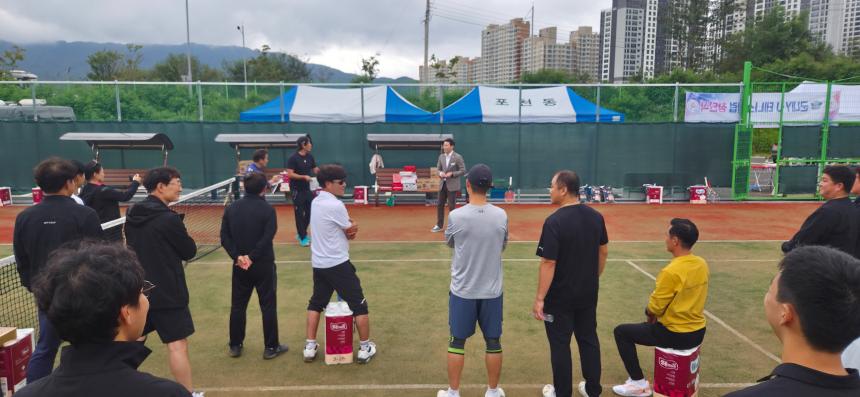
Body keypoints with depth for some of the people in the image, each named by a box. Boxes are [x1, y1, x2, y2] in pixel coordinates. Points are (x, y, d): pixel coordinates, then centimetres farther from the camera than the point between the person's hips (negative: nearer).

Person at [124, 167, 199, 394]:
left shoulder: (132, 215, 5)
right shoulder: (169, 219, -18)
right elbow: (190, 252, -7)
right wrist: (180, 237, 10)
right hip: (167, 292, -8)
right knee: (177, 344, -2)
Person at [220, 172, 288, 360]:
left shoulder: (231, 208, 3)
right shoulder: (268, 209, -10)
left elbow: (224, 237, -3)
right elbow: (267, 238, -19)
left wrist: (238, 256, -9)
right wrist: (252, 257, -14)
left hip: (239, 266, 4)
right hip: (263, 265, -4)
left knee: (237, 306, 15)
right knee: (268, 306, 6)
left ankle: (235, 346, 25)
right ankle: (271, 347, 12)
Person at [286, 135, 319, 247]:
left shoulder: (310, 157, 6)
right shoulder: (293, 158, -13)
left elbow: (316, 170, 11)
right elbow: (290, 174, -17)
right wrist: (304, 177, -27)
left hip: (307, 189, 7)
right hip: (297, 190, -6)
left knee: (309, 212, 11)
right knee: (299, 214, 0)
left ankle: (301, 233, 28)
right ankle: (303, 237, 9)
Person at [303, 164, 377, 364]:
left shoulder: (316, 202, 7)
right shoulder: (335, 205, -20)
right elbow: (352, 230, -9)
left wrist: (348, 227, -7)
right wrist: (352, 226, 10)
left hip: (318, 263, 8)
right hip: (338, 264, -8)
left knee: (316, 303, 19)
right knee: (359, 304, 4)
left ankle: (310, 346, 22)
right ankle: (365, 348, 13)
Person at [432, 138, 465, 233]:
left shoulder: (458, 157, -10)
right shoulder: (441, 156, 6)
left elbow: (463, 170, -10)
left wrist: (452, 174, -19)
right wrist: (440, 173, -8)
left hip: (452, 185, -5)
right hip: (443, 184, 6)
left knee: (452, 206, 2)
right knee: (439, 205, 9)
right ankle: (439, 225, 21)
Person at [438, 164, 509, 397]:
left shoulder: (456, 216, -14)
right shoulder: (501, 216, -6)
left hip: (463, 290, -2)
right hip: (492, 290, 2)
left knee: (457, 342, 11)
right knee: (493, 342, 14)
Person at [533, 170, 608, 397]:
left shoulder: (554, 221, -22)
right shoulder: (596, 217, -1)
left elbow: (548, 263, -23)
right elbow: (604, 252, 9)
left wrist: (540, 298, -17)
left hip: (560, 296, -6)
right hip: (588, 293, 6)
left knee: (560, 345, 8)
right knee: (589, 339, 19)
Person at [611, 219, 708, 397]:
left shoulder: (671, 271, -26)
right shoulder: (702, 264, -1)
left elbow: (654, 309, -17)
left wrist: (649, 313, 6)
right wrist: (656, 313, 11)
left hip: (676, 335, -8)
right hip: (698, 332, 8)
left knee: (621, 331, 7)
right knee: (652, 324, 34)